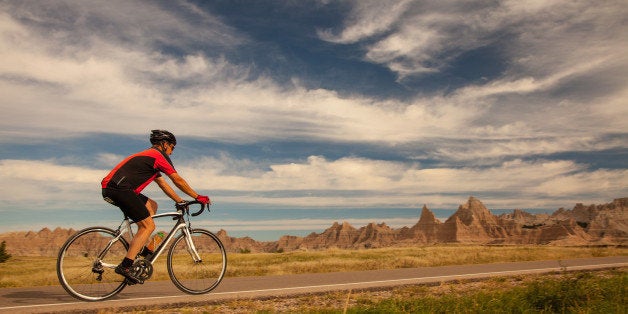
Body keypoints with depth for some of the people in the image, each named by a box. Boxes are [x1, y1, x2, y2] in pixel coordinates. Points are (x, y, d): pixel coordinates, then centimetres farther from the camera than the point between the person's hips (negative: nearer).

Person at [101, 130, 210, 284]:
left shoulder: (148, 156, 28)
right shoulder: (159, 155, -1)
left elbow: (163, 184, 30)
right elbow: (178, 181, -1)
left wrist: (180, 201, 29)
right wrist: (198, 197, 7)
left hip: (110, 189, 10)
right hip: (119, 189, -10)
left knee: (152, 206, 21)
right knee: (148, 225, -7)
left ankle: (140, 248, 16)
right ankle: (125, 266, -12)